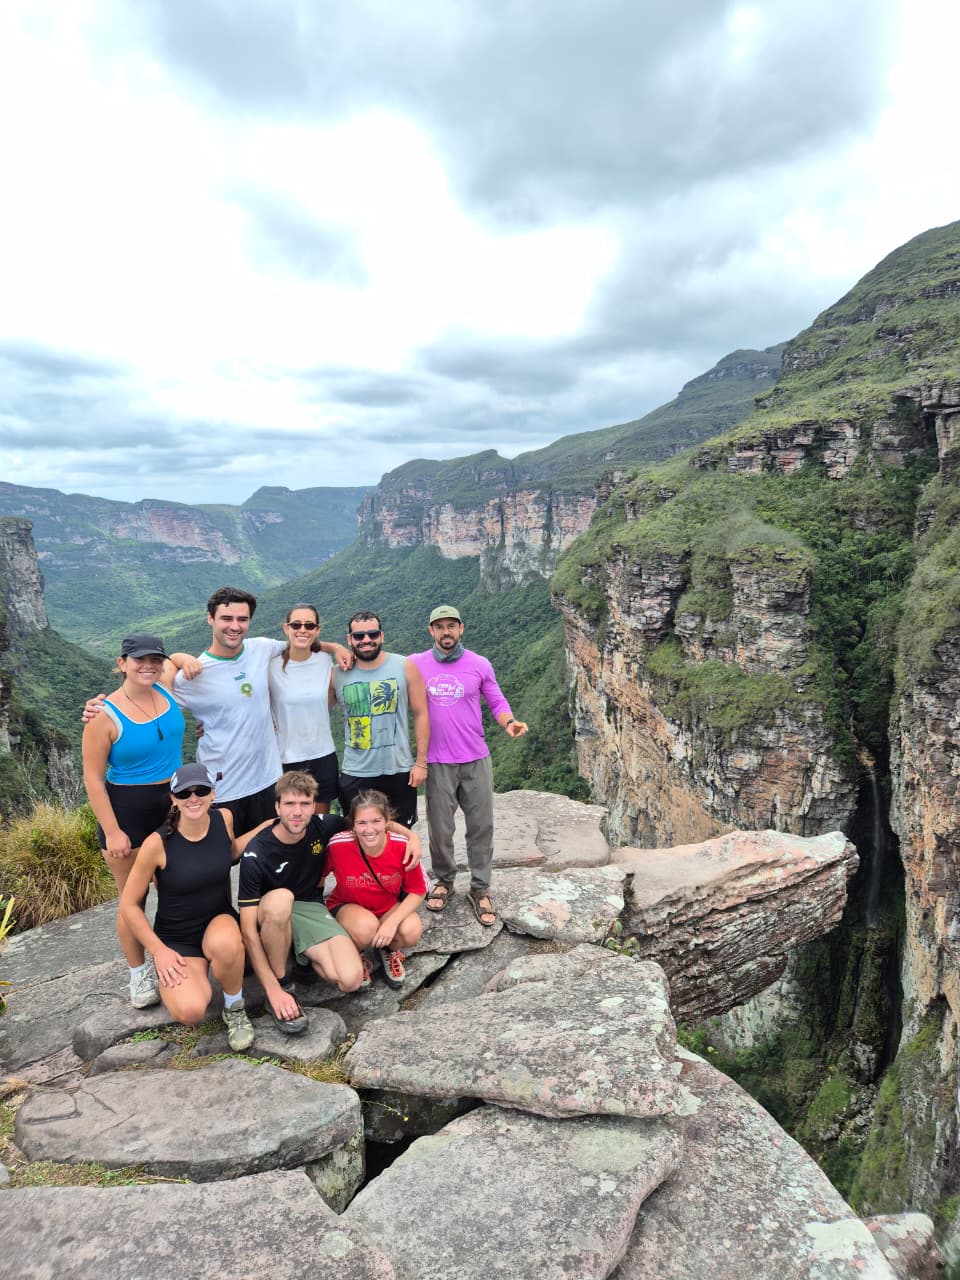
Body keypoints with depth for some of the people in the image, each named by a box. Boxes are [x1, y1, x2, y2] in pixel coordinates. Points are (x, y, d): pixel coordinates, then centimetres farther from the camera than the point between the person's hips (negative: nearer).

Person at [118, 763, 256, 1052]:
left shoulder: (223, 818, -9)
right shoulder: (157, 843, -20)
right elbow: (129, 905, -9)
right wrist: (159, 951, -12)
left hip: (218, 922, 2)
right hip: (176, 939, -1)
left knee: (225, 943, -38)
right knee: (190, 1012, -27)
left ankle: (235, 1008, -7)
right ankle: (174, 977, 11)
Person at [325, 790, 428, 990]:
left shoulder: (402, 846, -24)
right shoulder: (338, 845, -28)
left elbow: (418, 892, -12)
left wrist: (392, 921, -24)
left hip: (389, 907, 2)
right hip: (347, 906, -1)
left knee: (412, 931, -29)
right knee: (367, 927, -36)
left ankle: (389, 950, 8)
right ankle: (357, 956, 2)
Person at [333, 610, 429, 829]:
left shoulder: (405, 667, -4)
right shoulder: (337, 674, -1)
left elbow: (420, 714, -2)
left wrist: (421, 762, -5)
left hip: (399, 771, 0)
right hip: (355, 775, 1)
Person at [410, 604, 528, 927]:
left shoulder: (480, 665, 0)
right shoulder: (416, 664, -1)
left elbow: (497, 702, 5)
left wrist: (509, 722, -15)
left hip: (477, 760, 1)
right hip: (437, 762, 0)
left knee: (481, 826, 5)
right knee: (440, 827, 9)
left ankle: (480, 889, 19)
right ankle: (444, 880, 31)